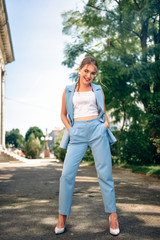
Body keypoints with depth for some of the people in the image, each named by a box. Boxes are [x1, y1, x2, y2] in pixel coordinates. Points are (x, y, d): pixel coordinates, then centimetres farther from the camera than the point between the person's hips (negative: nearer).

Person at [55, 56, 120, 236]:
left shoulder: (98, 90, 15)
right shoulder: (68, 91, 13)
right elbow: (63, 114, 19)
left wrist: (105, 123, 1)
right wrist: (69, 128, 3)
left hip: (97, 130, 1)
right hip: (77, 133, 0)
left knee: (104, 174, -1)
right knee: (67, 174, -8)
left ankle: (112, 215, 11)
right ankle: (62, 217, 6)